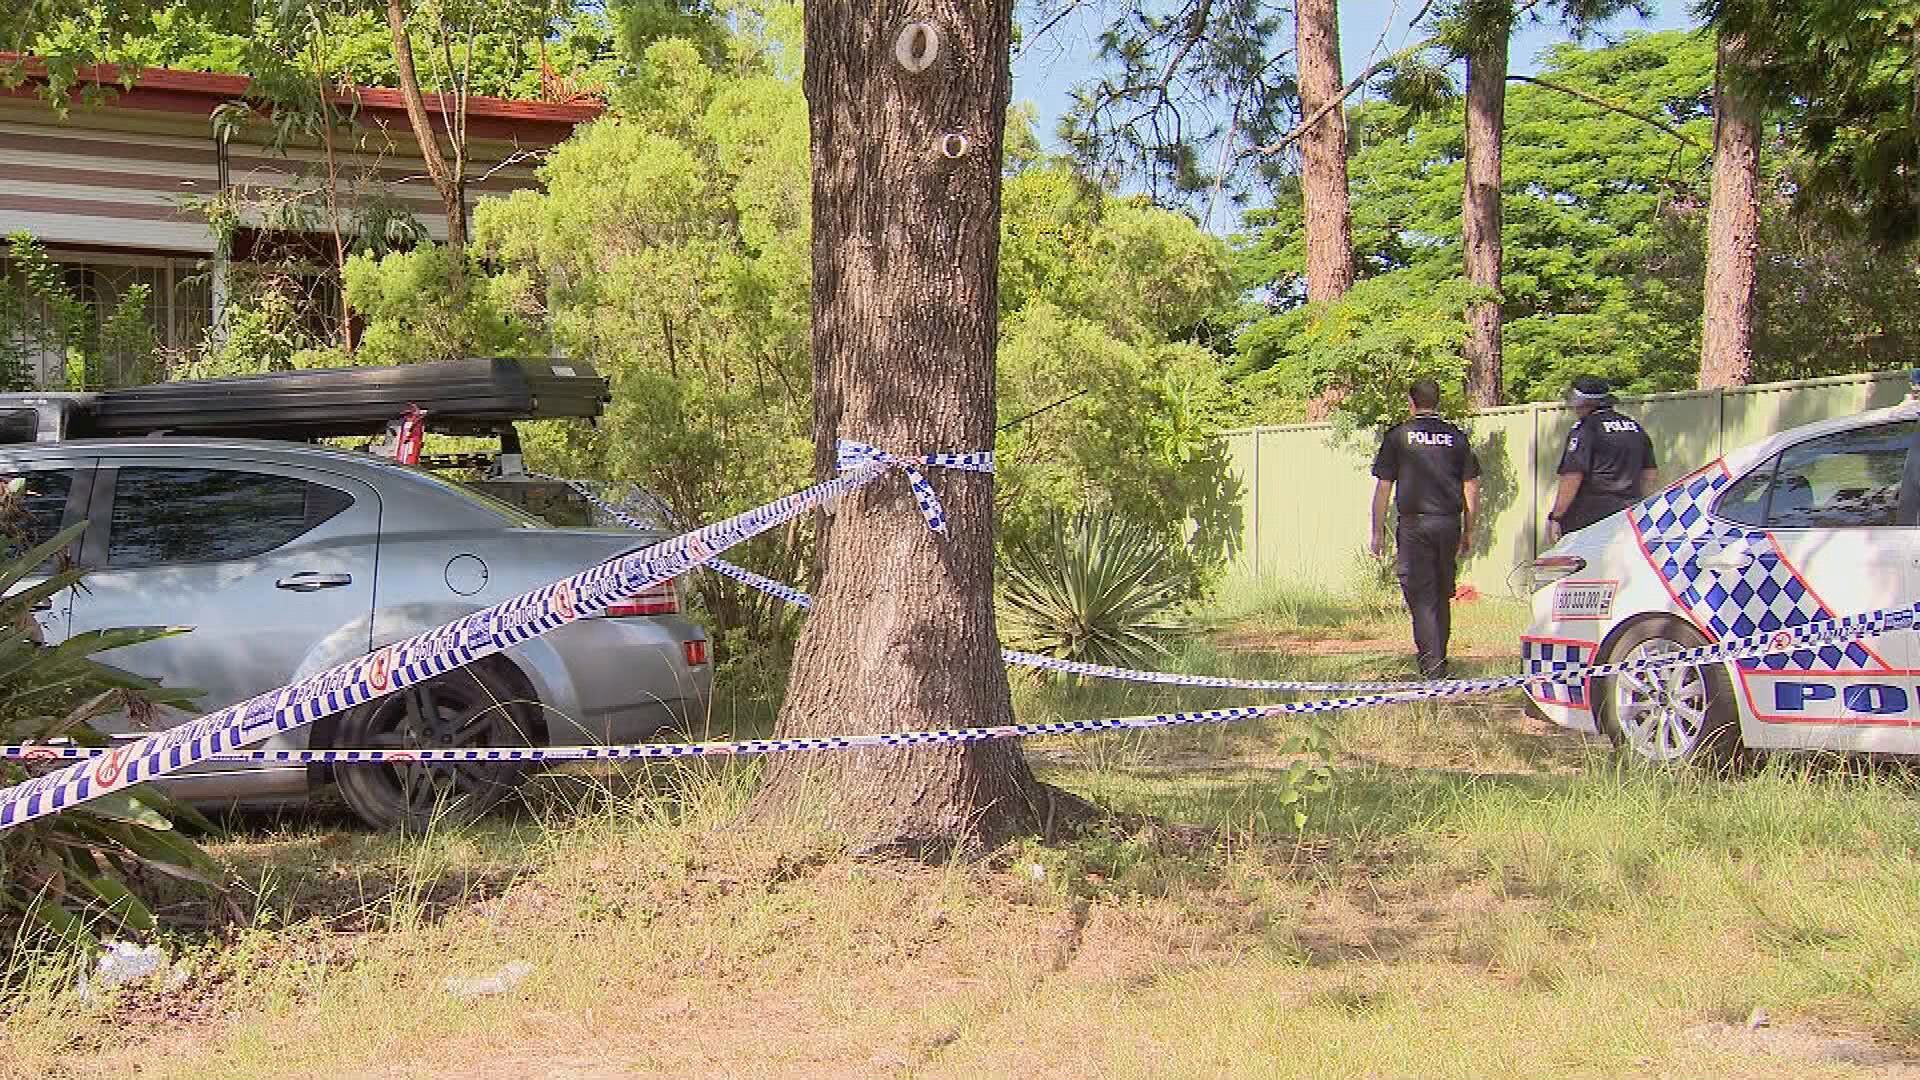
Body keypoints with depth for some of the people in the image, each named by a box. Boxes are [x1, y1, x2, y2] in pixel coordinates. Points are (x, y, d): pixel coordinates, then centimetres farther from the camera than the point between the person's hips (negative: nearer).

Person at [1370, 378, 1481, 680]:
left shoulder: (1398, 436, 1)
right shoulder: (1456, 437, 9)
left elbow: (1383, 488, 0)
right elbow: (1472, 488, 9)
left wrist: (1378, 531, 6)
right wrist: (1468, 531, 17)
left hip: (1414, 524, -3)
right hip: (1449, 523, 3)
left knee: (1421, 597, -3)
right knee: (1443, 595, 15)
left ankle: (1432, 665, -12)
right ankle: (1440, 662, 23)